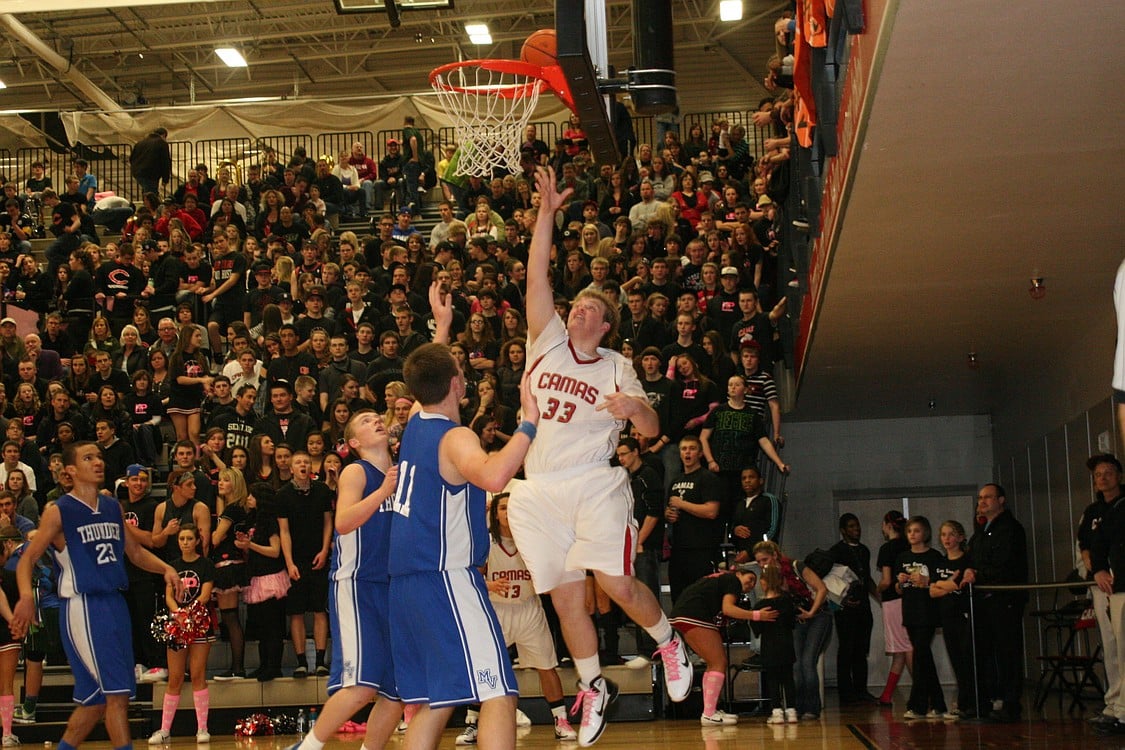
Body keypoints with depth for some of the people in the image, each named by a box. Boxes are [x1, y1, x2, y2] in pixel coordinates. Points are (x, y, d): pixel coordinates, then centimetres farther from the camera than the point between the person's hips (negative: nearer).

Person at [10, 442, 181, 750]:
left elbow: (135, 551, 21)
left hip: (115, 603, 7)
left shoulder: (113, 507, 11)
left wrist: (165, 568, 3)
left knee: (96, 696, 12)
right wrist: (26, 595, -26)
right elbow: (28, 558, -7)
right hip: (83, 607, -7)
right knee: (117, 691, -11)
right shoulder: (59, 511, -6)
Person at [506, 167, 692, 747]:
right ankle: (593, 689, 21)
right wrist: (546, 211, -6)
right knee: (565, 599, 4)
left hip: (594, 485, -2)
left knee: (617, 583, -14)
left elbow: (652, 430, 3)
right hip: (538, 492, 2)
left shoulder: (616, 369, 9)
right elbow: (536, 275, 2)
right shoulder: (547, 342, 11)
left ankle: (669, 644, 14)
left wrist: (636, 407, -20)